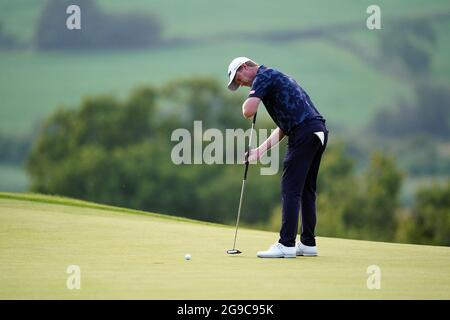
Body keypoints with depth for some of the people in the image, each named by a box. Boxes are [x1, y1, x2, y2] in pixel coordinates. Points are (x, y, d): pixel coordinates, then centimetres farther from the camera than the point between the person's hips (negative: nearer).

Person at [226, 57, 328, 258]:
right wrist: (261, 149, 23)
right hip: (319, 131, 10)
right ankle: (308, 243, 17)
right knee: (306, 190, 14)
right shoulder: (275, 77, 28)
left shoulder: (264, 76, -1)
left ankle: (286, 245, -9)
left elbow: (248, 111, -15)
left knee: (290, 190, -8)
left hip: (304, 134, -10)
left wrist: (248, 103, 9)